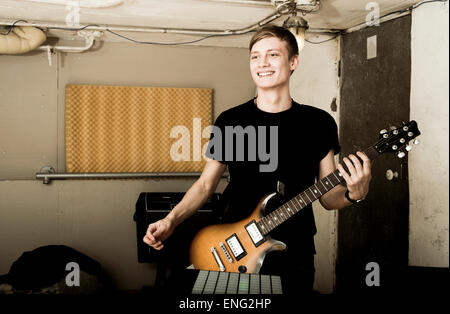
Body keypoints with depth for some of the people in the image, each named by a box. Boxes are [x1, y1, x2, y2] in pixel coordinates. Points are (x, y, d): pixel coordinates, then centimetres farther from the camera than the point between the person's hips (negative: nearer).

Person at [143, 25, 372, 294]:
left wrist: (353, 194, -19)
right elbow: (206, 184, 5)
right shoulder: (230, 121, 0)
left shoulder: (318, 123, -1)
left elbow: (328, 196, 2)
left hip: (294, 258, 0)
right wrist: (171, 220, -9)